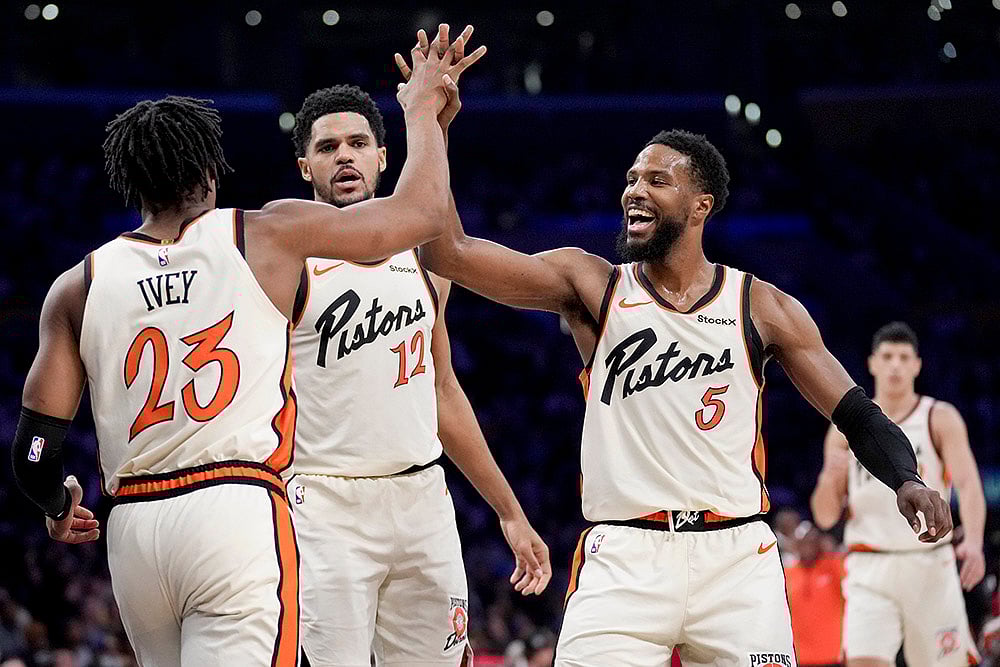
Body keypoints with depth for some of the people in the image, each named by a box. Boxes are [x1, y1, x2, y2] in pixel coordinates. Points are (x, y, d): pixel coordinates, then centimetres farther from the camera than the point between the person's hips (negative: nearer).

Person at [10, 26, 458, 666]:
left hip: (134, 527, 4)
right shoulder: (269, 235, 3)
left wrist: (58, 506, 28)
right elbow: (422, 211, 10)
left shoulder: (77, 287, 9)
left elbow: (35, 454, 6)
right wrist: (422, 109, 28)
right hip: (240, 515, -4)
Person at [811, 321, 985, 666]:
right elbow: (825, 517, 8)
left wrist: (973, 543, -30)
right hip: (870, 572, 1)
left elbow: (969, 485, -12)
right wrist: (829, 478, -15)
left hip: (931, 567, -1)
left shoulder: (941, 419, 2)